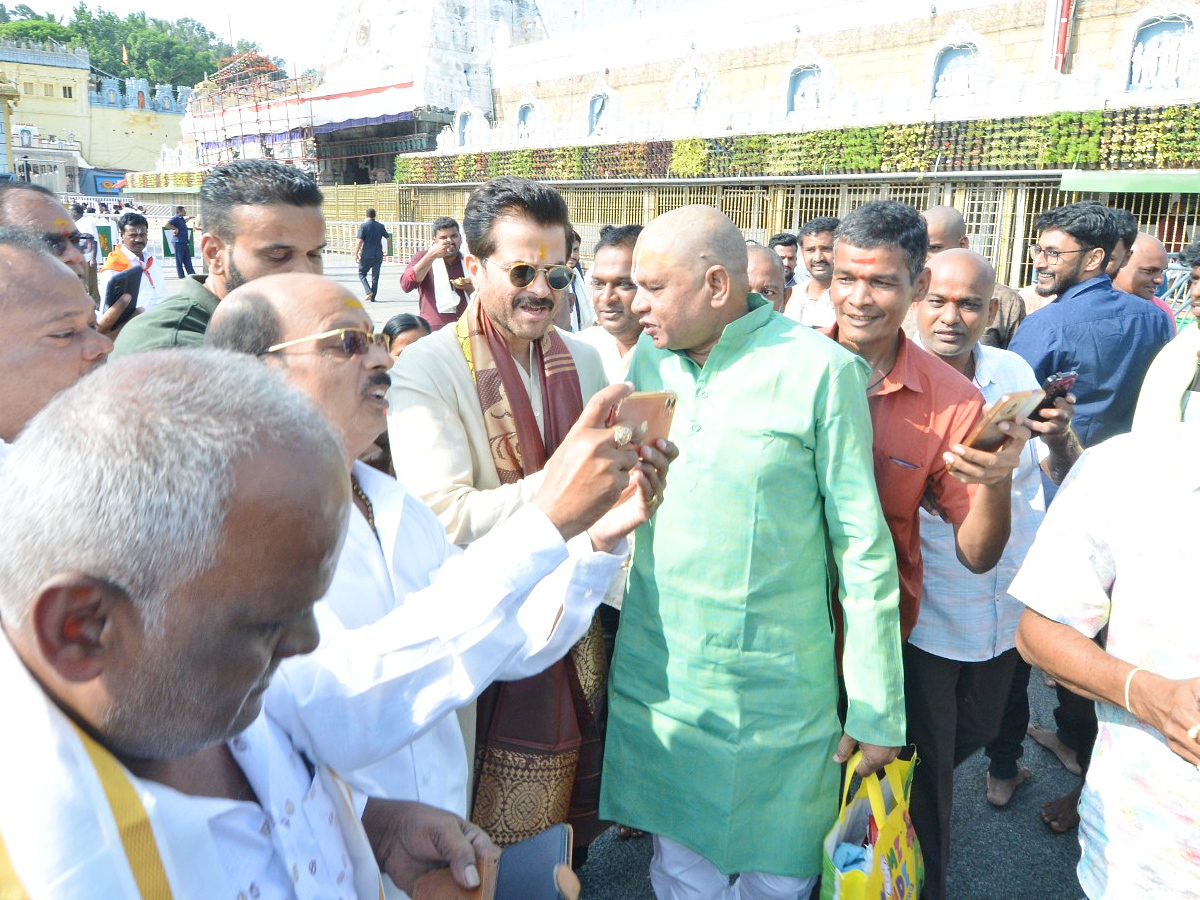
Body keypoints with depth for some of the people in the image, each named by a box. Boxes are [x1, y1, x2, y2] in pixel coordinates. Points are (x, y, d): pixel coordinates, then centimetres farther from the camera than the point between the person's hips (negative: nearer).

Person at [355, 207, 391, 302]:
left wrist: (356, 253, -6)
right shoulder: (380, 226, 3)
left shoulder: (363, 226, -7)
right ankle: (372, 298, 7)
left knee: (362, 273, 11)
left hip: (366, 255, -3)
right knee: (375, 276, 7)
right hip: (378, 255, 3)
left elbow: (359, 241, -12)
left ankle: (369, 291, -9)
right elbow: (388, 238, 11)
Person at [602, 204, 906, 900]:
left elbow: (863, 546, -9)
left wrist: (877, 711, -6)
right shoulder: (647, 361, 2)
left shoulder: (821, 369, -12)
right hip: (657, 678, 4)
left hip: (779, 690, -3)